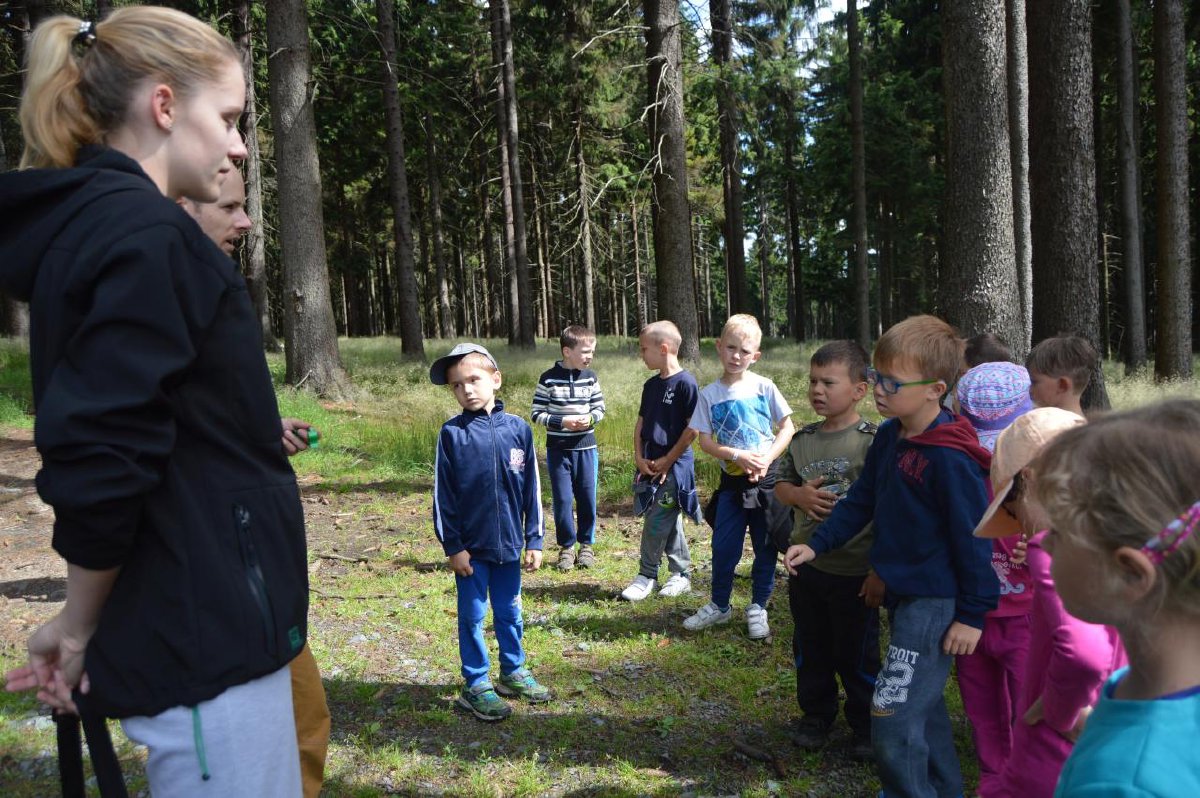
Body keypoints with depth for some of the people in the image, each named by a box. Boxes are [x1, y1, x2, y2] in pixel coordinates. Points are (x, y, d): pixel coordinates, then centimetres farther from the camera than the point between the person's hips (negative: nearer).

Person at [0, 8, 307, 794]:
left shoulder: (79, 228, 13)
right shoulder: (145, 237, -17)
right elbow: (102, 461, -23)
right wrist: (79, 628, -10)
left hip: (190, 621, 10)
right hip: (203, 630, -10)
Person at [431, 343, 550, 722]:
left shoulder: (518, 429, -3)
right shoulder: (452, 433, -8)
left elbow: (531, 488, 2)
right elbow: (443, 494, -5)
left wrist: (534, 539, 3)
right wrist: (452, 546, -7)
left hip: (508, 543, 2)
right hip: (470, 545, -2)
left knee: (509, 612, 17)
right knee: (472, 616, 9)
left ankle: (514, 672, 34)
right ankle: (476, 685, 22)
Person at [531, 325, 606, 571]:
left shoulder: (590, 377, 2)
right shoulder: (548, 378, -7)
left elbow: (599, 407, 9)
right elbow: (537, 414, -5)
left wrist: (590, 418, -13)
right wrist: (563, 422, -18)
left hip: (586, 447, 2)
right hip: (558, 449, -2)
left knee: (587, 497, 7)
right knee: (562, 499, 2)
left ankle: (587, 544, 22)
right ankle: (566, 546, 17)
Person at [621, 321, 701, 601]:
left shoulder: (685, 383, -13)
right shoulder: (651, 385, 11)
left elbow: (693, 428, -15)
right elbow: (641, 423, 14)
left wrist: (668, 460, -13)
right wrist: (639, 458, 1)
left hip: (674, 466, -7)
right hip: (649, 466, 7)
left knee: (656, 524, -4)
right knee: (668, 523, 13)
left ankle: (647, 576, 9)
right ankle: (681, 574, 22)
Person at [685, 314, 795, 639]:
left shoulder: (764, 387, -3)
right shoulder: (709, 394, -2)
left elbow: (787, 428, 0)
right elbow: (705, 442, -3)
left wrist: (766, 458, -14)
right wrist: (739, 456, -17)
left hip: (767, 480, 0)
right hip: (732, 482, 1)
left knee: (766, 548, 7)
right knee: (724, 547, 7)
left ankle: (758, 608, 23)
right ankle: (719, 606, 25)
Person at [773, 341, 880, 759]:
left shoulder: (872, 441, -14)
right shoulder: (802, 439, 2)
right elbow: (780, 484, 15)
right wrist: (799, 495, -10)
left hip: (855, 572, -5)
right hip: (807, 565, 5)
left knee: (857, 654, 10)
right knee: (810, 650, 18)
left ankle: (864, 723, 30)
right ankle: (816, 713, 37)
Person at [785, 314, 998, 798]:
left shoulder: (949, 457, -23)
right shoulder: (889, 437, 3)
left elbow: (972, 536, -18)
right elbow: (861, 500, 14)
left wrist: (974, 613, -14)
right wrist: (818, 545, 7)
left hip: (935, 602, -9)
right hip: (902, 592, 9)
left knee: (894, 721, -9)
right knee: (923, 705, 23)